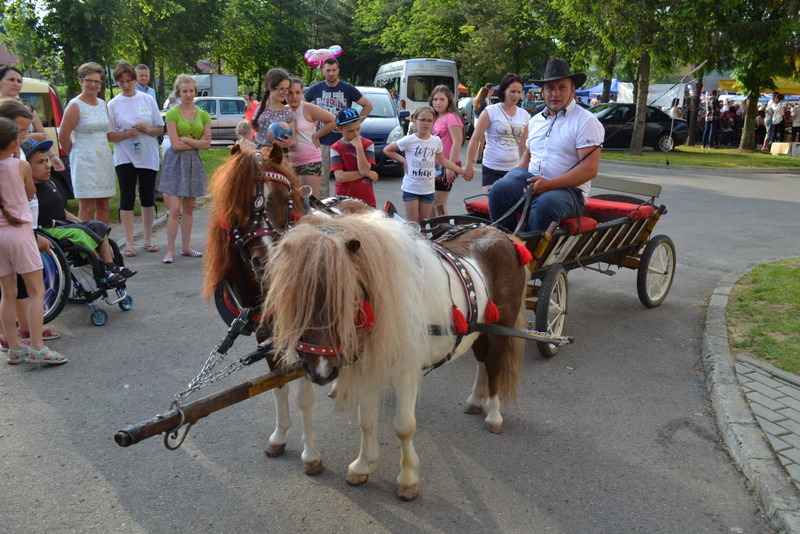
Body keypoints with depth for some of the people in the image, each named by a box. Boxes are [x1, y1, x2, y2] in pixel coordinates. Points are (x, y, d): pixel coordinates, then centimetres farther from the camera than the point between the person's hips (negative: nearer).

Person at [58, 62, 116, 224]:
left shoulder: (103, 104, 13)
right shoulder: (75, 105, -7)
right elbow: (63, 136, -7)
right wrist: (76, 154, 3)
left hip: (104, 160, 7)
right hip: (85, 162, -6)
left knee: (103, 206, 9)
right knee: (87, 208, -8)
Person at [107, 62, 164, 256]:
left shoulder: (148, 99, 4)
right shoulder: (113, 104, 2)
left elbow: (160, 129, 7)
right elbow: (109, 136, 0)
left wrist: (147, 129, -13)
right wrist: (126, 134, -17)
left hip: (148, 156, 1)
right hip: (124, 157, -1)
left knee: (148, 198, 8)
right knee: (127, 198, -1)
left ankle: (148, 239, 19)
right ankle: (129, 243, 4)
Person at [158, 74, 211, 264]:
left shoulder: (203, 115, 6)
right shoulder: (172, 114, -6)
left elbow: (207, 144, -1)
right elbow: (175, 145, -13)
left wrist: (186, 139, -10)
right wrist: (197, 142, -8)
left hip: (194, 162, 4)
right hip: (176, 162, -4)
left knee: (189, 207, 11)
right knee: (175, 209, -8)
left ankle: (186, 247, 20)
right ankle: (170, 251, -3)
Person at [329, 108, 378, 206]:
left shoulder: (368, 144, 3)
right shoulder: (336, 148, -1)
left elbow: (364, 170, -11)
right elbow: (340, 177, -12)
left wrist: (358, 147, -16)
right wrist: (367, 173, -8)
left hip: (367, 199, 1)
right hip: (343, 199, -1)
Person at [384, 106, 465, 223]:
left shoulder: (436, 141, 3)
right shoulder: (409, 140, -9)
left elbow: (443, 161, 16)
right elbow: (387, 150, -1)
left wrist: (462, 171, 12)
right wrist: (403, 161, -7)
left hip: (428, 189, 4)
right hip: (411, 188, -3)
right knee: (413, 222, -1)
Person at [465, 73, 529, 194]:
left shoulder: (524, 116, 7)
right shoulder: (491, 112, -5)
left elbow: (523, 146, 15)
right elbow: (475, 139, -4)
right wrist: (469, 165, -7)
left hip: (514, 170, 4)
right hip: (492, 169, -4)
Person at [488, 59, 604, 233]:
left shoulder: (586, 121, -5)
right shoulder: (535, 120, 18)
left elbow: (590, 168, -13)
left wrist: (550, 184, -22)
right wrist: (513, 176, 7)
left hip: (568, 189, -5)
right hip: (530, 180, 6)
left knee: (544, 204, -39)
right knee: (499, 189, -25)